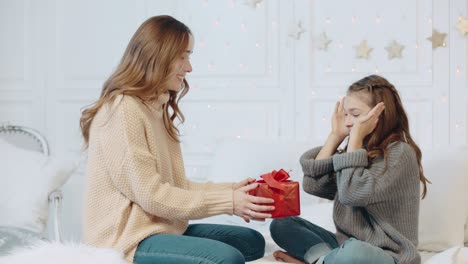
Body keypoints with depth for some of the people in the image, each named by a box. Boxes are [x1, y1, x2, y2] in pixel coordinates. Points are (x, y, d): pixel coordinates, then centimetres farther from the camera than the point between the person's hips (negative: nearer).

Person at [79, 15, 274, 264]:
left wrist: (231, 189, -2)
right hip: (128, 240, -10)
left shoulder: (157, 109, 16)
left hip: (163, 228, 10)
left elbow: (175, 185, 12)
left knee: (252, 241, 9)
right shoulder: (122, 110, -15)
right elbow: (151, 195, -20)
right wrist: (228, 201, -17)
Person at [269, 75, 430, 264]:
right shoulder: (361, 150, 10)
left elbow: (352, 193, -23)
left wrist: (356, 137, -16)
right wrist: (336, 135, 2)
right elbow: (313, 184, 3)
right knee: (281, 224, 0)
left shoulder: (400, 153, -12)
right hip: (347, 246, 8)